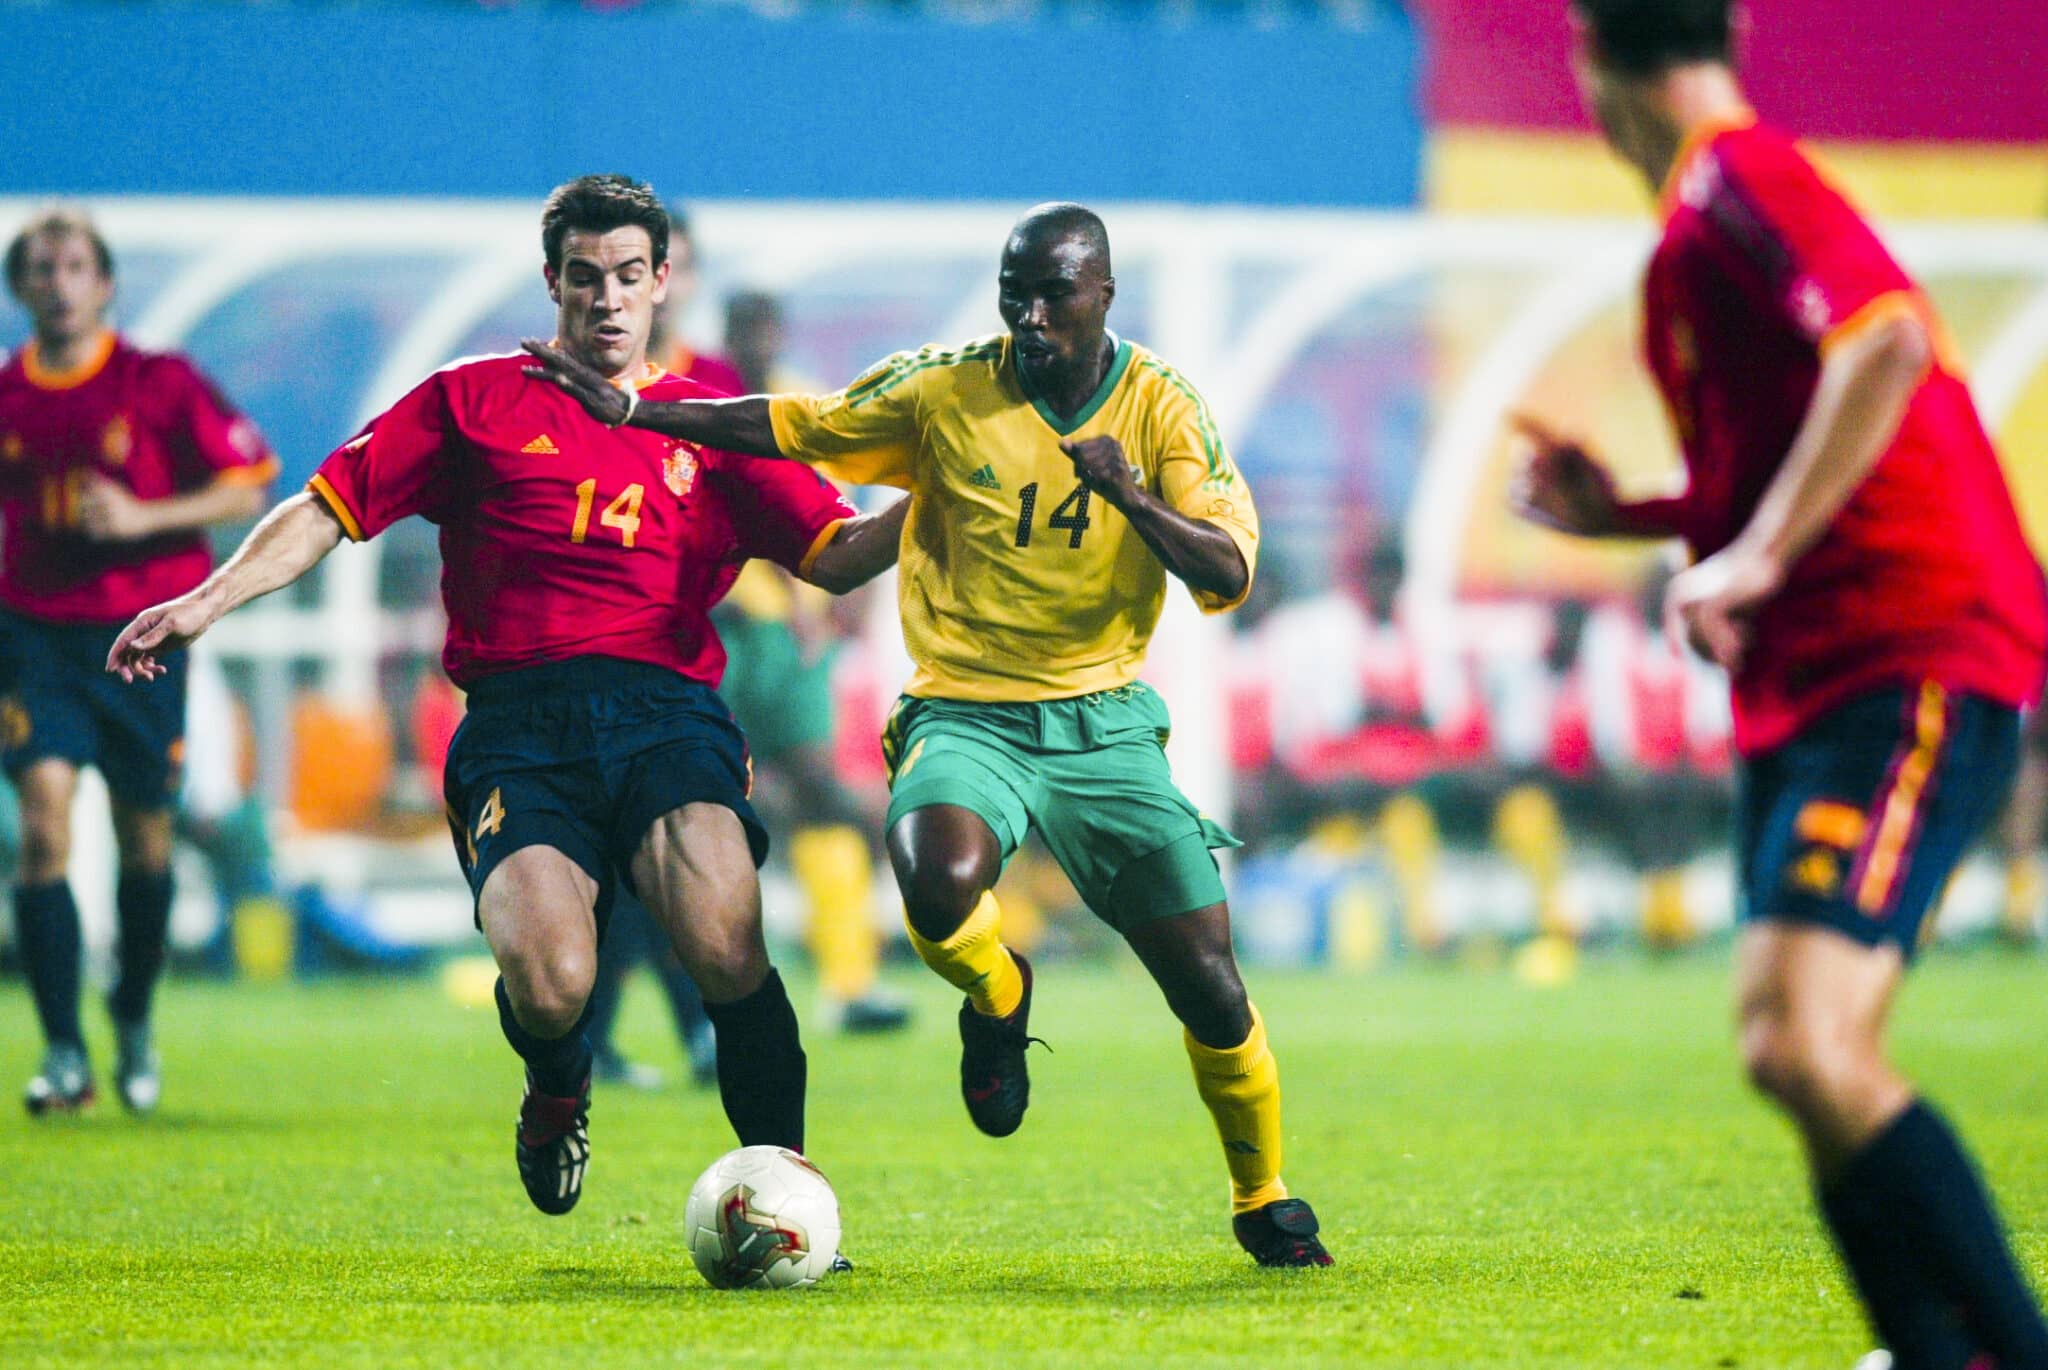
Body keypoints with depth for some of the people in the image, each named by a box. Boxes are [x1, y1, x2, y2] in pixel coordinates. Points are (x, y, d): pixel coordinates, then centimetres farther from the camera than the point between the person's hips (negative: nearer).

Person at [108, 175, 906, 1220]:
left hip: (667, 711, 1)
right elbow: (327, 511, 14)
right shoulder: (475, 401, 18)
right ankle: (557, 1093, 14)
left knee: (725, 949, -28)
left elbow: (834, 557, 16)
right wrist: (207, 601, 1)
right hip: (518, 726, -1)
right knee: (548, 986, -23)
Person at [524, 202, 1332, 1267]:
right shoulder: (943, 391, -3)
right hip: (964, 717, -1)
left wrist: (1133, 497, -31)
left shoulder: (1162, 408, -4)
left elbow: (1227, 573, -14)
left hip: (1104, 724, 1)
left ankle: (1264, 1206, 21)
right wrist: (628, 410, 5)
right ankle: (998, 999, 4)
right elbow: (789, 427, 9)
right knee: (939, 889, -34)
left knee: (1207, 984, -4)